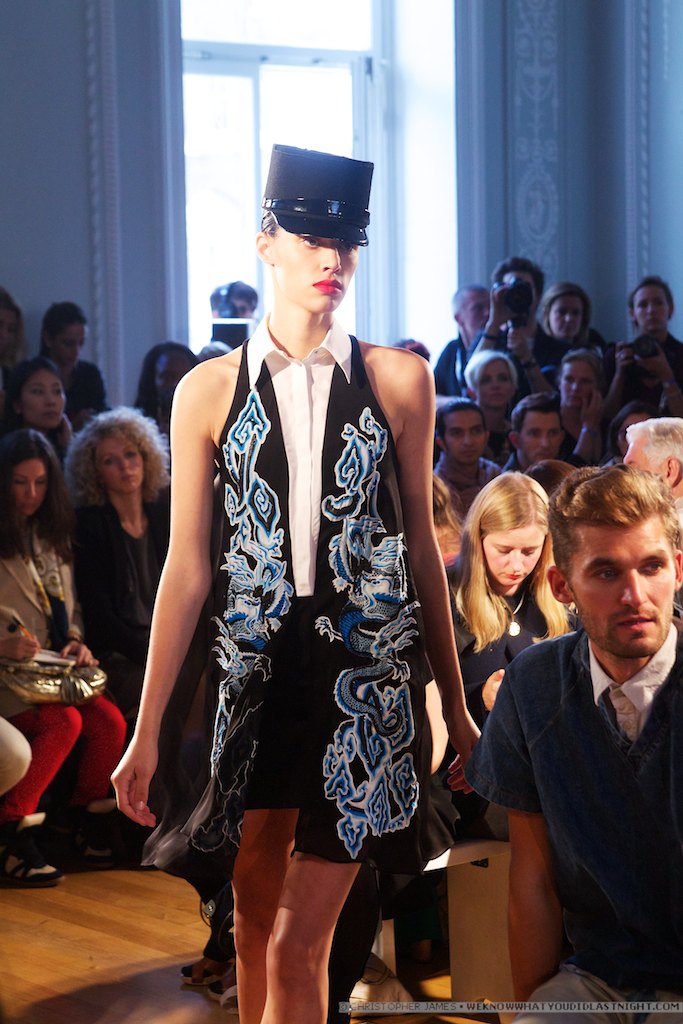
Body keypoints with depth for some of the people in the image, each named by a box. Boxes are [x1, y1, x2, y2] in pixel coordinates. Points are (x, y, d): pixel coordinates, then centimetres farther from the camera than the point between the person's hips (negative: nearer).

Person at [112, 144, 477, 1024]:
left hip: (368, 672, -1)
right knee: (254, 917, 9)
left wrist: (455, 704, 11)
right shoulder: (210, 391, 2)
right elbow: (187, 567, 3)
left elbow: (421, 543, 9)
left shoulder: (397, 380, 3)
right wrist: (146, 731, 1)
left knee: (298, 943, -7)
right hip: (258, 669, 1)